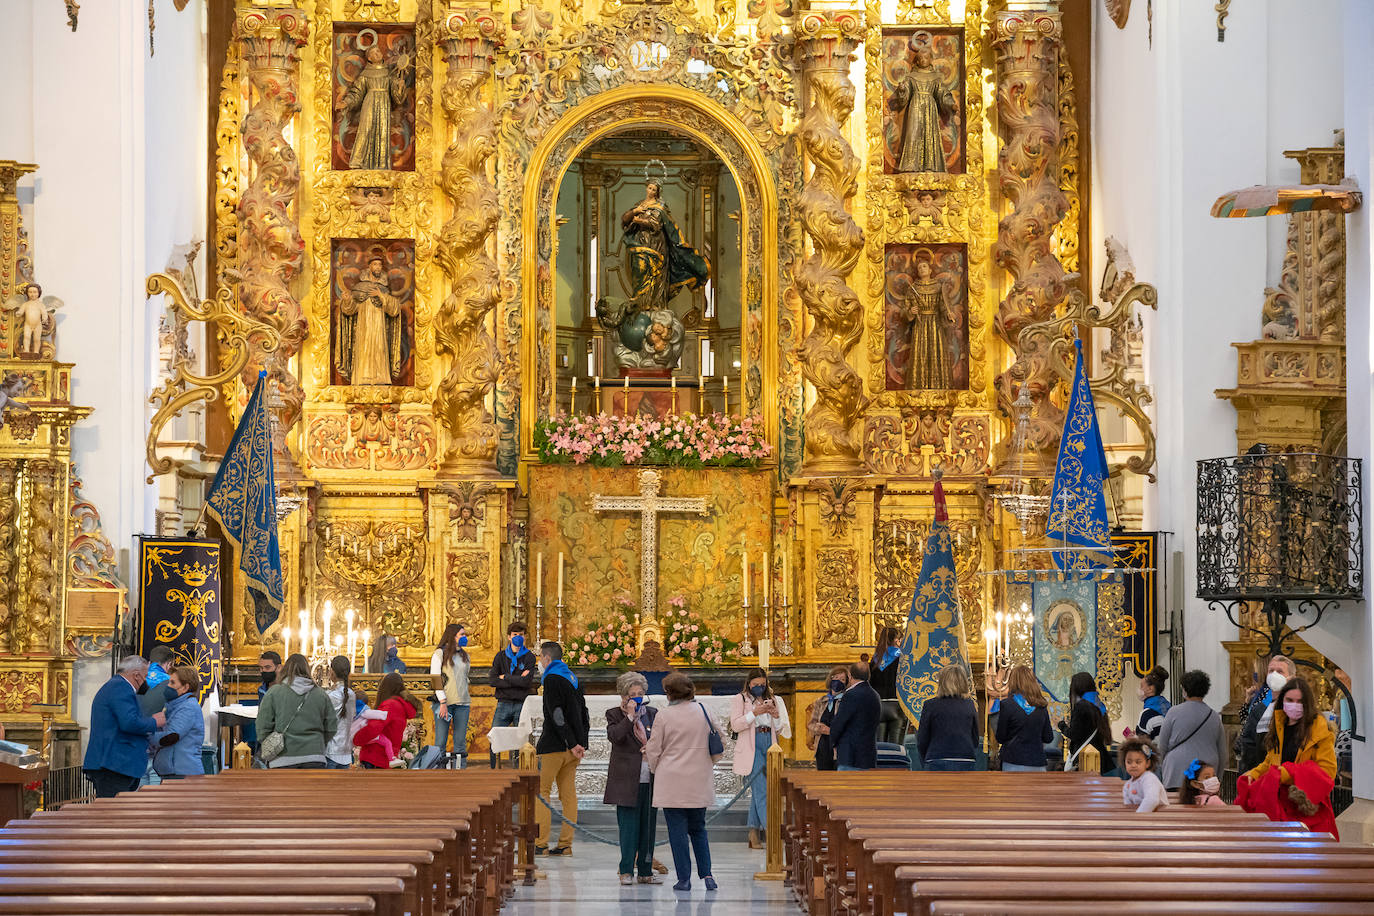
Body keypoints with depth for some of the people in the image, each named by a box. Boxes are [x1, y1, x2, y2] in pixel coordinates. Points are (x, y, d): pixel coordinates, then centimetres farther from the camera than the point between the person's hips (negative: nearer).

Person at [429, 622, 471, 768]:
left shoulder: (464, 655, 17)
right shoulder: (440, 653, -1)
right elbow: (435, 679, -6)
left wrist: (467, 702, 15)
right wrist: (443, 702, -14)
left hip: (462, 703, 5)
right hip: (445, 702, -5)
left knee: (461, 742, 3)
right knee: (441, 742, -4)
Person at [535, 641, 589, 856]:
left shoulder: (552, 679, -10)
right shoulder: (573, 678, 16)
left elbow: (557, 715, -18)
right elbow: (583, 713, 16)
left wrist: (572, 744, -19)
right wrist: (581, 744, 13)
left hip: (555, 747, -8)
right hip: (573, 747, 8)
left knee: (542, 791, -2)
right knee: (568, 793, 7)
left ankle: (540, 843, -6)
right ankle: (565, 844, 7)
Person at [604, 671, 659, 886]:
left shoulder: (652, 713, 14)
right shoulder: (614, 714, 2)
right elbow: (614, 736, -16)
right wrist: (629, 716, -17)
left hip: (650, 779, 4)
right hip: (627, 780, -4)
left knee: (648, 826, 6)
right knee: (629, 826, -6)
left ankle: (645, 871, 11)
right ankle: (626, 871, 0)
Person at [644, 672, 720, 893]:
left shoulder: (664, 717, -10)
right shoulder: (704, 712, 2)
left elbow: (653, 751, -2)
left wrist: (654, 768, 18)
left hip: (673, 782, -4)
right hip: (700, 782, 4)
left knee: (678, 831, 2)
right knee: (698, 829, 15)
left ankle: (684, 878, 0)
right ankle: (706, 874, 5)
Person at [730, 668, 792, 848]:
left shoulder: (770, 700, 20)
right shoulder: (740, 700, 4)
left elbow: (778, 731, 20)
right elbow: (736, 725, -8)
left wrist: (776, 716, -1)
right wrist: (755, 713, -16)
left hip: (768, 748, 6)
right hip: (751, 748, -6)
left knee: (758, 792, 7)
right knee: (761, 790, -14)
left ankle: (754, 834, 12)